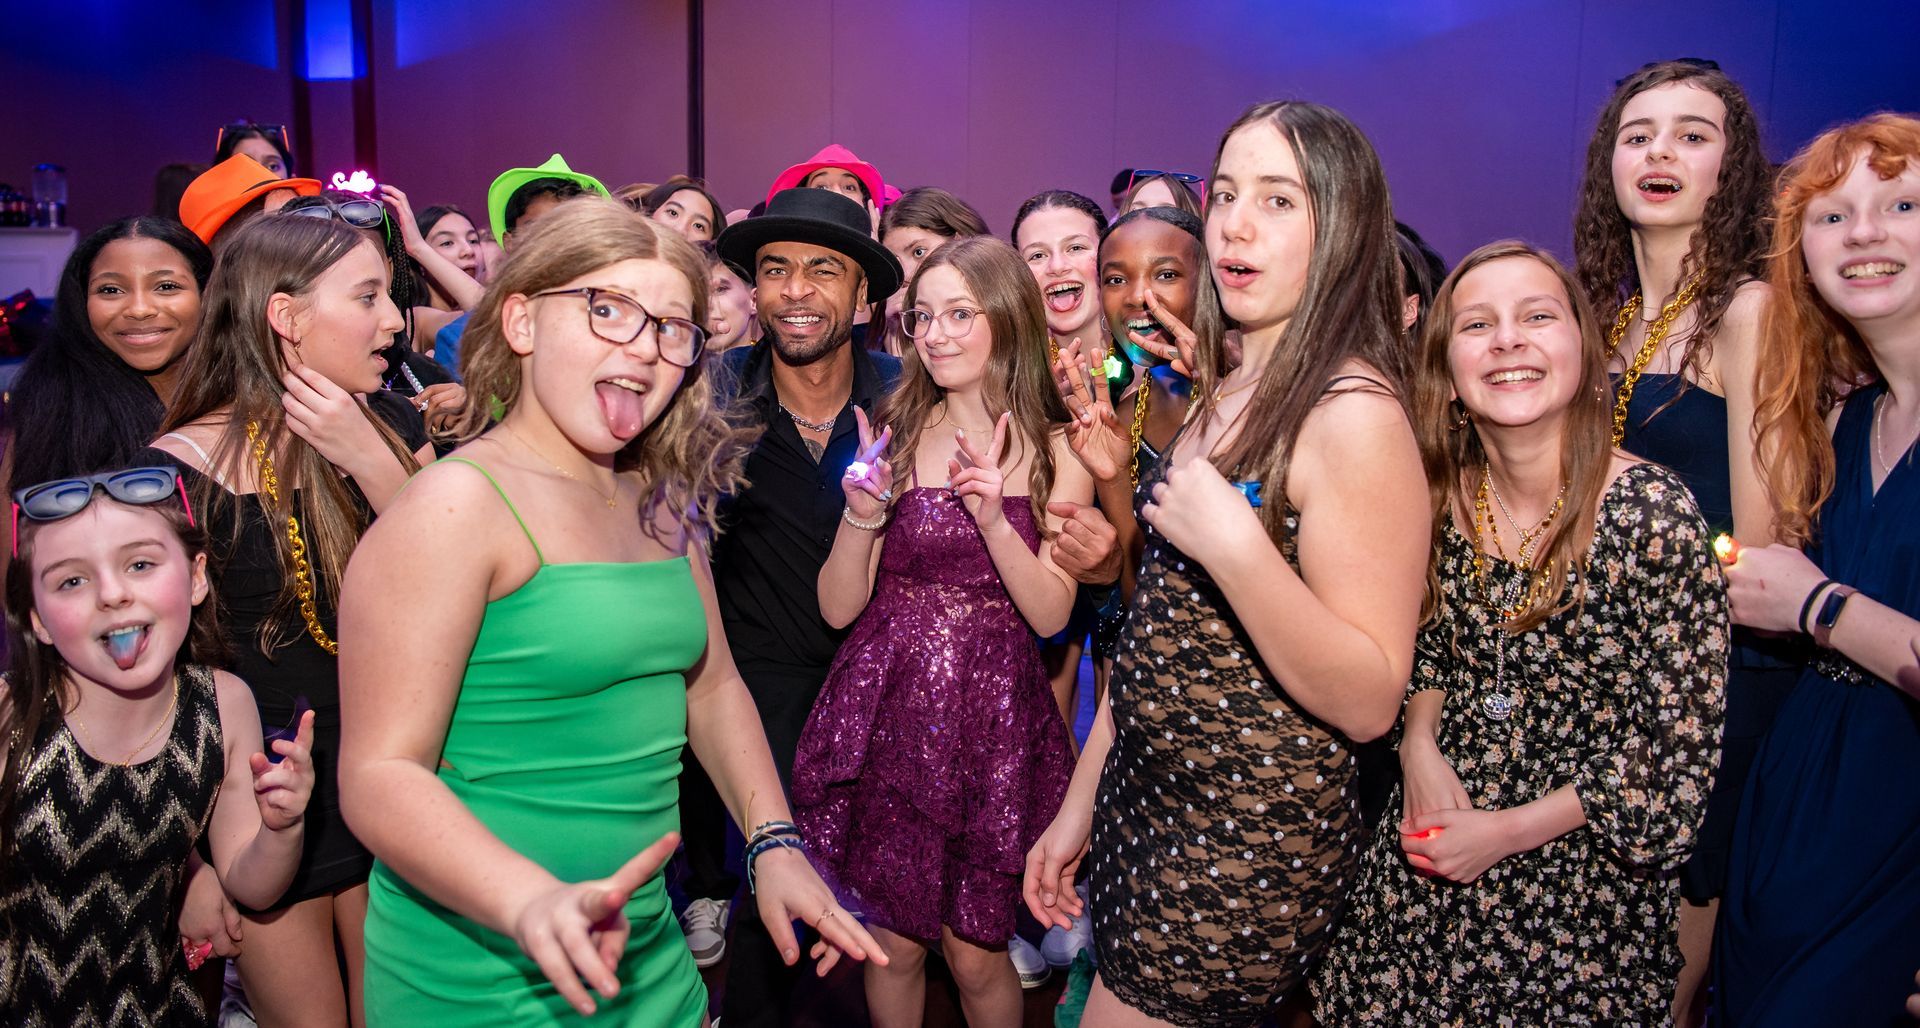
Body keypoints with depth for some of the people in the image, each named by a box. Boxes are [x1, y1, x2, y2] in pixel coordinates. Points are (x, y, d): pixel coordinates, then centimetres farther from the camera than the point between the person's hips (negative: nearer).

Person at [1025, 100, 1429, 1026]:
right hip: (1145, 802, 8)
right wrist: (1079, 803, 14)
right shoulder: (1222, 390, 7)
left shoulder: (1352, 412, -18)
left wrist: (1234, 547, -31)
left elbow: (1370, 702, -20)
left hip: (1248, 847, -8)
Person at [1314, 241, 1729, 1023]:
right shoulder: (1442, 497, -5)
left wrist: (1507, 832, -15)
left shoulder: (1654, 511, -18)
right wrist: (1419, 744, -8)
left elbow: (1680, 746, -15)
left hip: (1584, 892, -4)